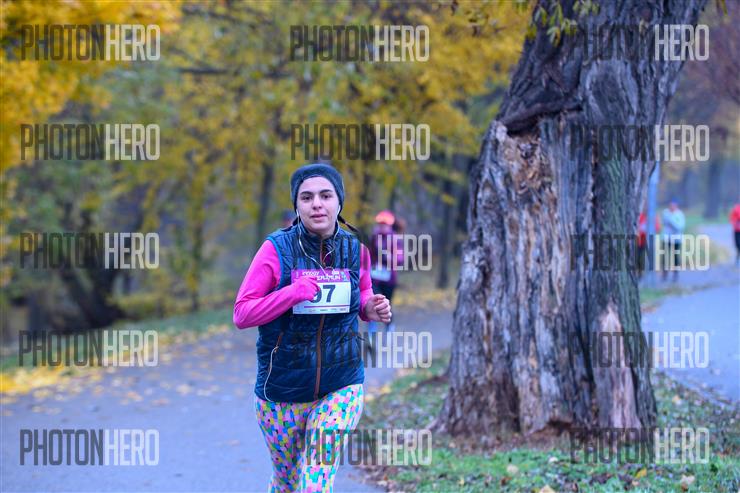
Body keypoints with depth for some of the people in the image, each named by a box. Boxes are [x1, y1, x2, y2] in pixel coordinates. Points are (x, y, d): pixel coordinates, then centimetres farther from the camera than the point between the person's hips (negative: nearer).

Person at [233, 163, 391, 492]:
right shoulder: (277, 248, -11)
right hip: (281, 389, -1)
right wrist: (293, 292, -24)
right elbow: (241, 314, -10)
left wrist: (372, 308, -7)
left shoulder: (355, 249, -2)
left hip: (341, 387, 1)